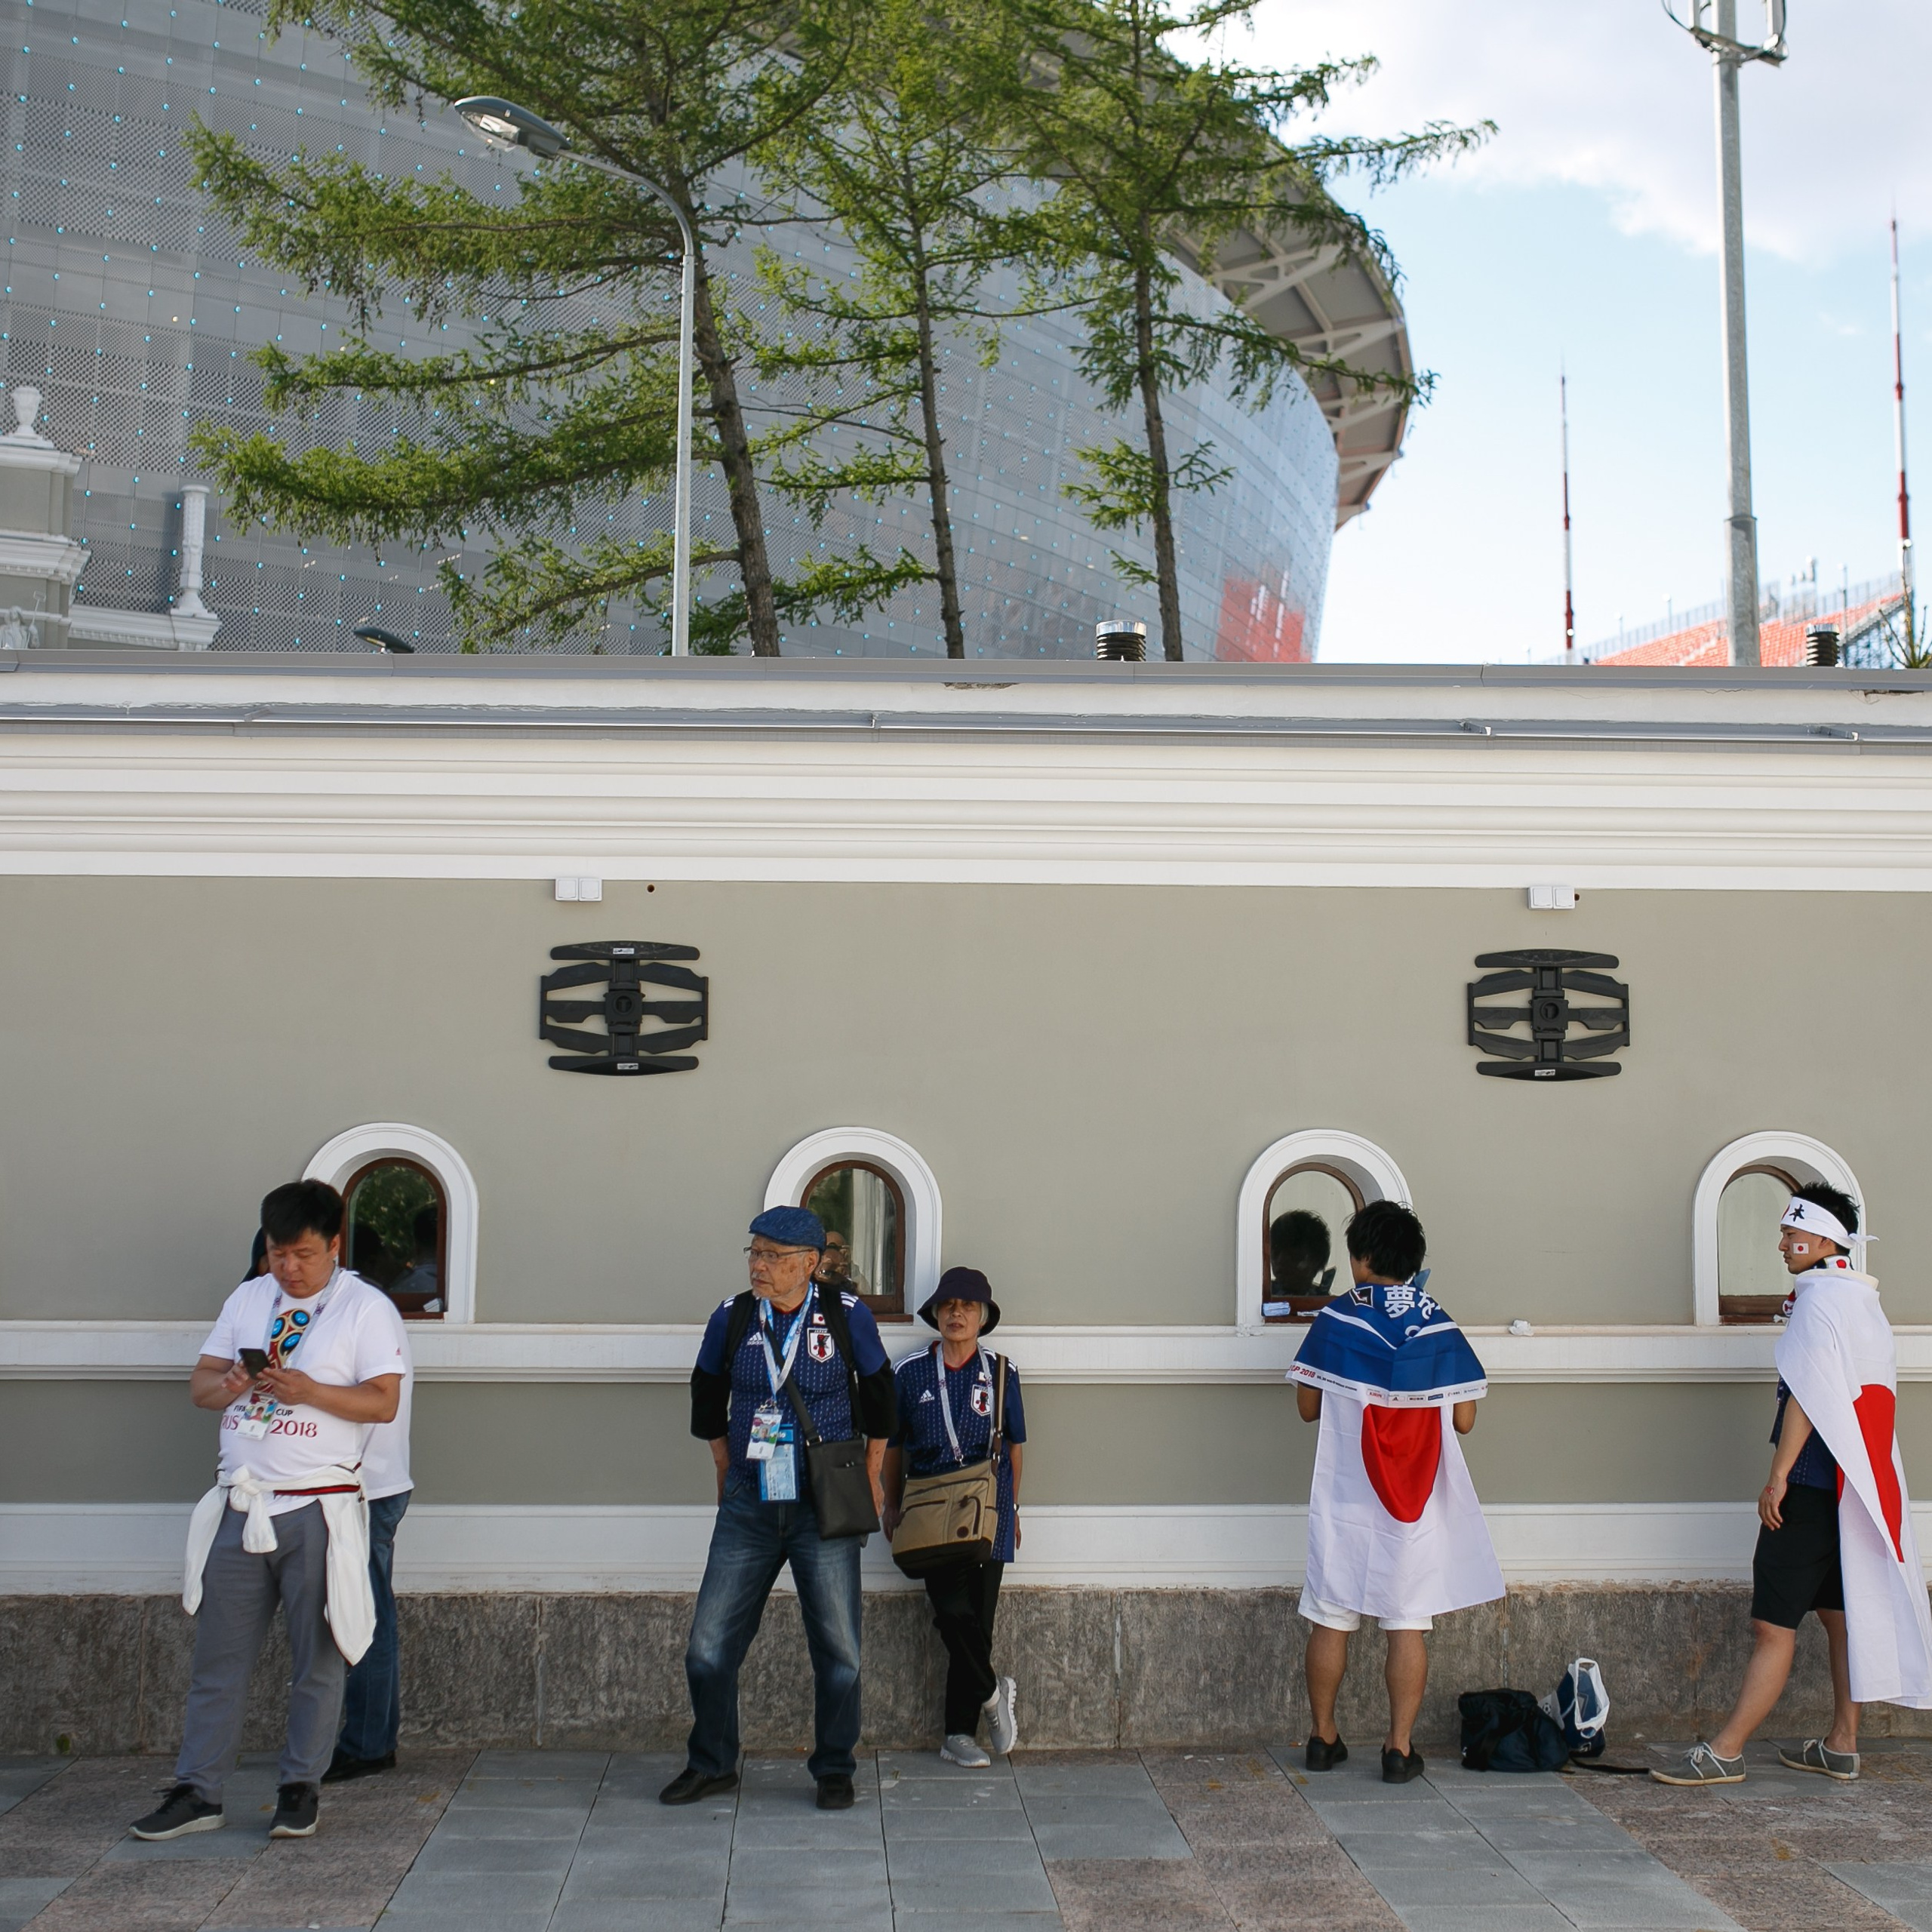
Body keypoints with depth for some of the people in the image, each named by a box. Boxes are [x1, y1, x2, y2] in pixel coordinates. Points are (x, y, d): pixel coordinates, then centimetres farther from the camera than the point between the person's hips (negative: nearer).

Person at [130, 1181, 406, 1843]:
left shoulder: (367, 1308, -2)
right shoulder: (247, 1299, 13)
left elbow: (383, 1402, -9)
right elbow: (199, 1385, 13)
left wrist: (308, 1390, -21)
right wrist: (230, 1384, -10)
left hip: (318, 1509, -4)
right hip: (241, 1504, 4)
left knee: (316, 1657, 3)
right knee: (218, 1653, 6)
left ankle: (300, 1788, 15)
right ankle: (198, 1792, 12)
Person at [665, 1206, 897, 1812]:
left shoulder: (846, 1316, -5)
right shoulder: (731, 1317, 0)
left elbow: (879, 1392, 10)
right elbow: (708, 1398, 17)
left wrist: (870, 1478, 13)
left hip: (824, 1507, -2)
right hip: (749, 1507, 2)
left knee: (838, 1650, 2)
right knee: (709, 1647, 1)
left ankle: (834, 1769, 20)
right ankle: (711, 1765, 20)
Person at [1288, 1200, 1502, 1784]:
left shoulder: (1333, 1323, -7)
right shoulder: (1441, 1331, -4)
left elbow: (1308, 1406, -1)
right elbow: (1464, 1420, -2)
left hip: (1345, 1502, 0)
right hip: (1417, 1507, 0)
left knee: (1331, 1620, 11)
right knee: (1409, 1626, 5)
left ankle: (1323, 1737, 19)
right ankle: (1400, 1747, 5)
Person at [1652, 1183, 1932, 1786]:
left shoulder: (1819, 1300, -13)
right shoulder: (1864, 1303, 15)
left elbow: (1809, 1395, -19)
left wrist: (1778, 1477, -18)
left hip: (1813, 1482, -10)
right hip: (1861, 1483, 10)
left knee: (1773, 1623, -10)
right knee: (1842, 1613, 13)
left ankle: (1725, 1752, -10)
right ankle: (1841, 1745, 18)